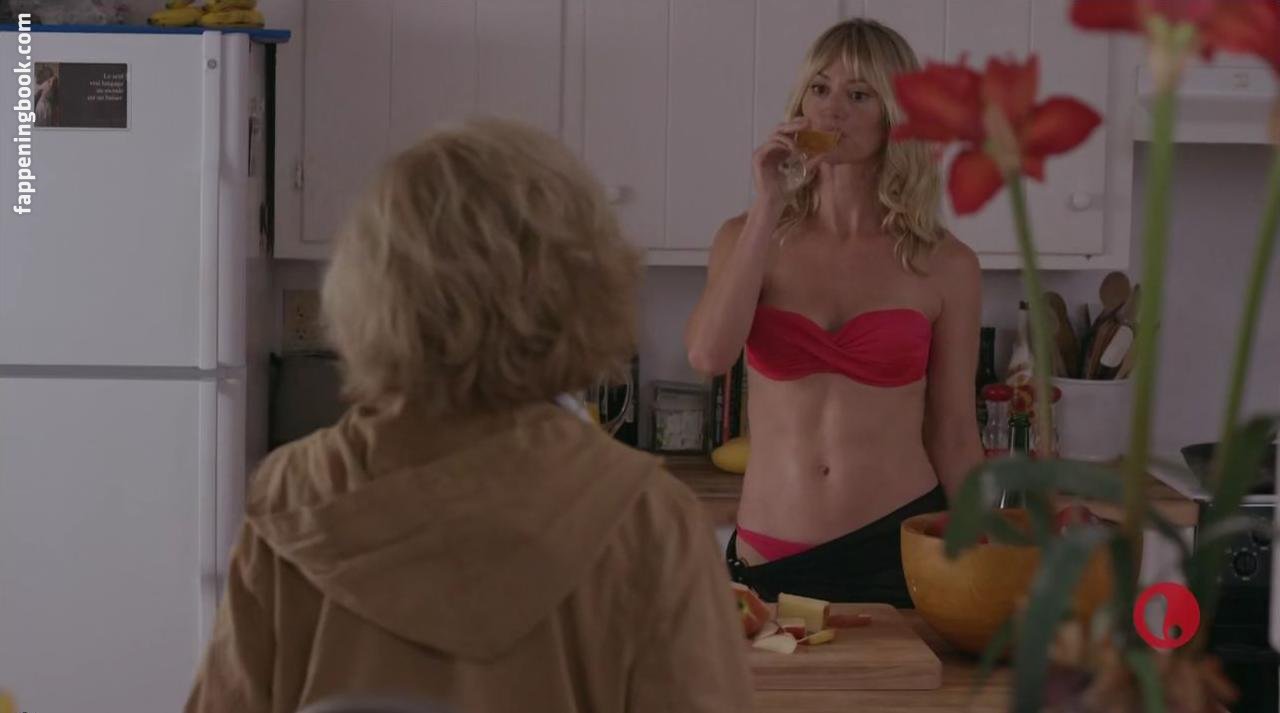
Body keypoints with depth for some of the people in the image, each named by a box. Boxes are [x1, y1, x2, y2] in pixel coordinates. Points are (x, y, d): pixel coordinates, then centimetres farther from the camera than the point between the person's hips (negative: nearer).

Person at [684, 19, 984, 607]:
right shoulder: (749, 238, 2)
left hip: (900, 546, -1)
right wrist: (768, 207, -16)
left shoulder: (945, 265, -2)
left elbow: (954, 435, 4)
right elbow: (707, 356, -16)